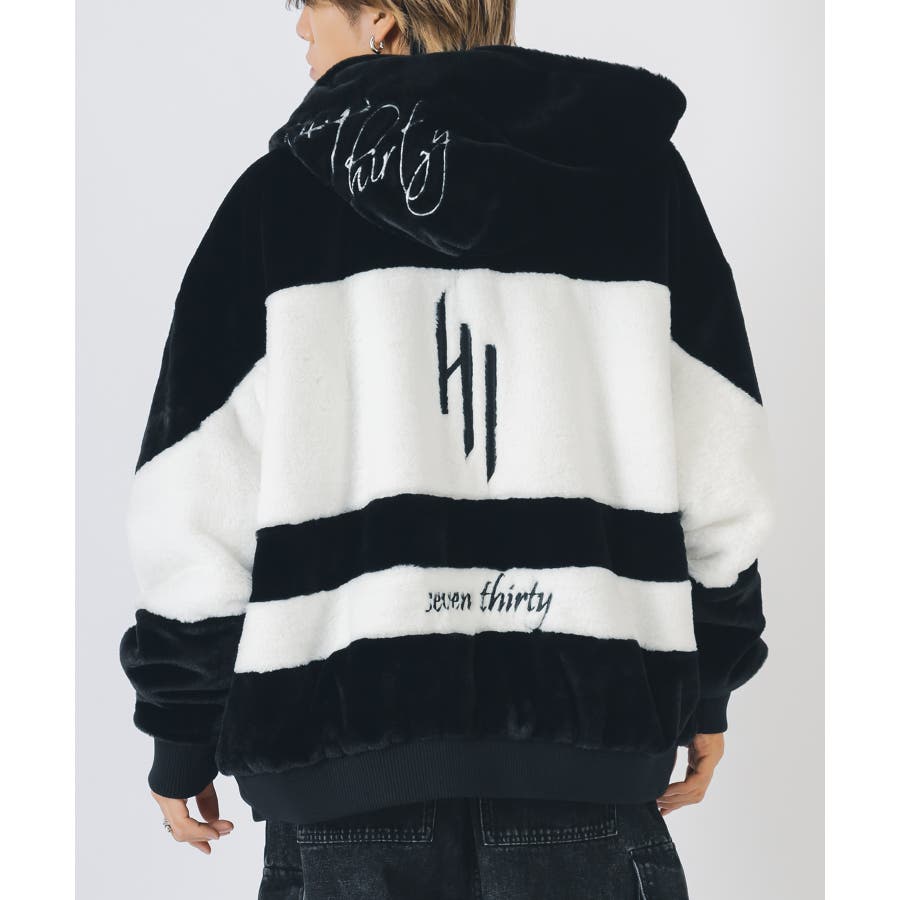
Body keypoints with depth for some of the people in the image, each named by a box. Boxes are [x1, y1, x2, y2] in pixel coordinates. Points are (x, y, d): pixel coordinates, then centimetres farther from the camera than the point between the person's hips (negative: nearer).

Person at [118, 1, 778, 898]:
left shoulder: (278, 195, 0)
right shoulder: (641, 169, 5)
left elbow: (196, 505, -2)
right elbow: (721, 468, 3)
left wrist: (183, 733, 9)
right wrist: (706, 687, 13)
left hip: (344, 742, 0)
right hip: (589, 743, 1)